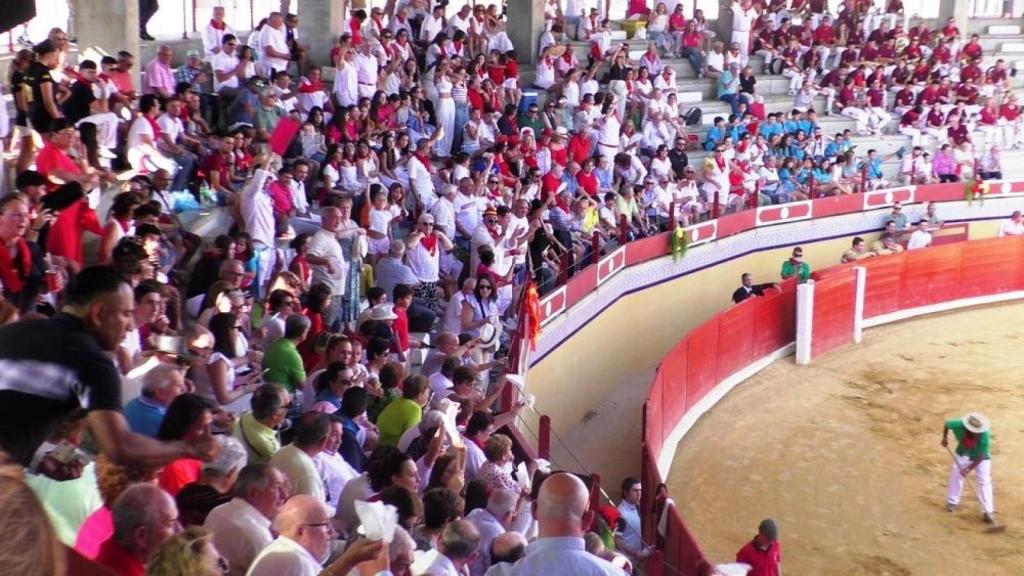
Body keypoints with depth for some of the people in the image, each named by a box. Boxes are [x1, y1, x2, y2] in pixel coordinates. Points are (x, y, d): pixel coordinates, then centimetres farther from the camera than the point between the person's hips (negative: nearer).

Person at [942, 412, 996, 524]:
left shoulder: (985, 435, -38)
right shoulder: (959, 425, -33)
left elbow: (981, 456, -29)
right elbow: (946, 424, -8)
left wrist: (969, 469, -28)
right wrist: (945, 437, -11)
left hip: (980, 458, -3)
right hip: (963, 454, 3)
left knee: (984, 481, -9)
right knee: (955, 475, 9)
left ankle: (988, 511, -6)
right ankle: (952, 501, 31)